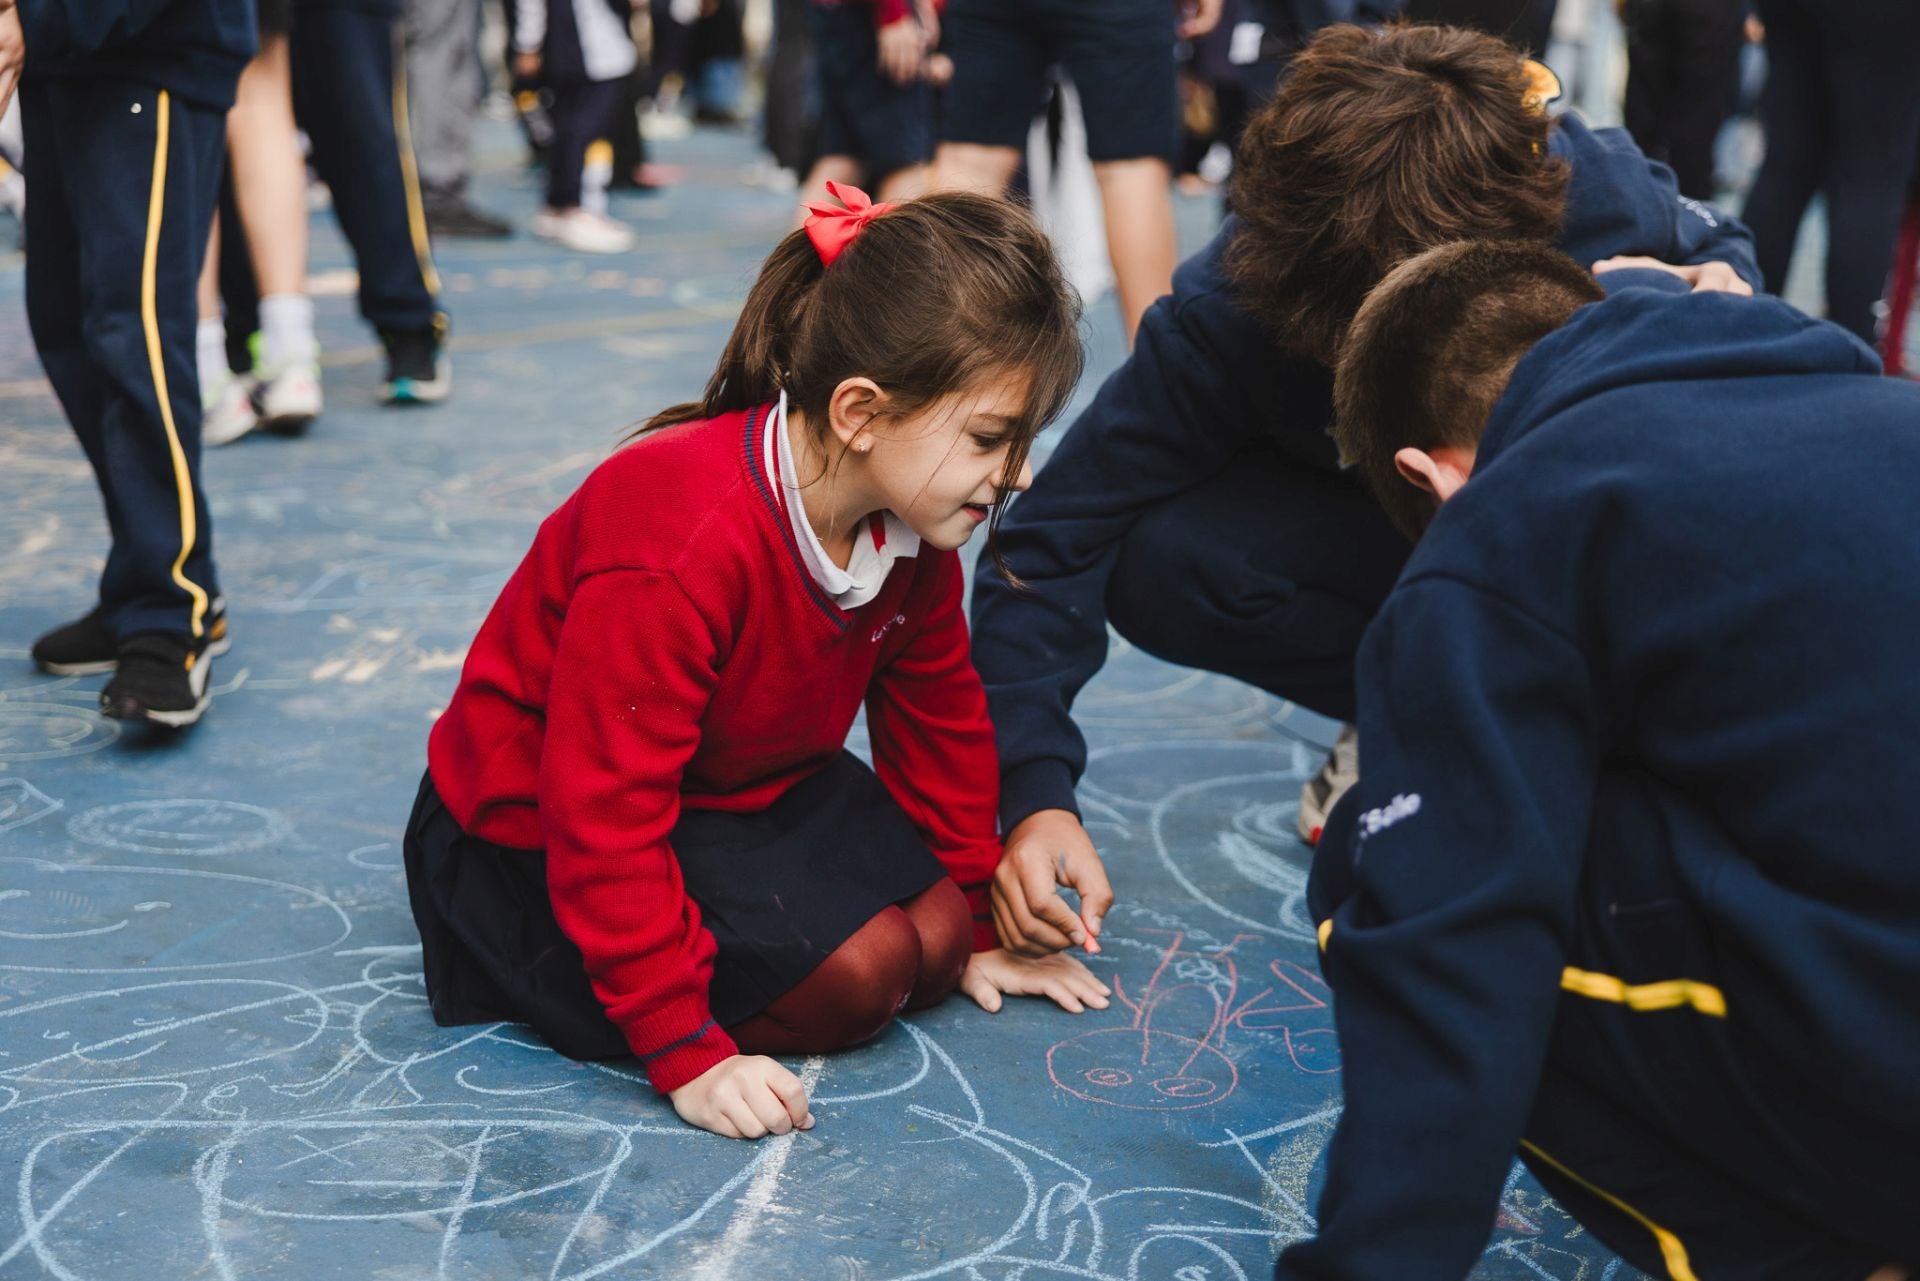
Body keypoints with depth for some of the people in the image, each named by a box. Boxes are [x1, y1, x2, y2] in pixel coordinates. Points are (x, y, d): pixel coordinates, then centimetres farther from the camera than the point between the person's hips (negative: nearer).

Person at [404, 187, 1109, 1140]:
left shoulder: (913, 531, -9)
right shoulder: (679, 551, -37)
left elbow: (940, 715, 7)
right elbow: (605, 815, -35)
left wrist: (974, 927, 12)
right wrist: (686, 1051, -33)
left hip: (747, 789, 8)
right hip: (538, 834, -8)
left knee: (932, 935, -7)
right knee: (851, 975, -21)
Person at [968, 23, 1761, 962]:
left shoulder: (1592, 190, -31)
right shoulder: (1229, 306, -32)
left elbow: (1720, 245, -4)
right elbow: (1053, 542, -27)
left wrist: (1714, 295, -30)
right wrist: (1033, 796, -37)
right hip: (1369, 527, 0)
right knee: (1161, 567, -31)